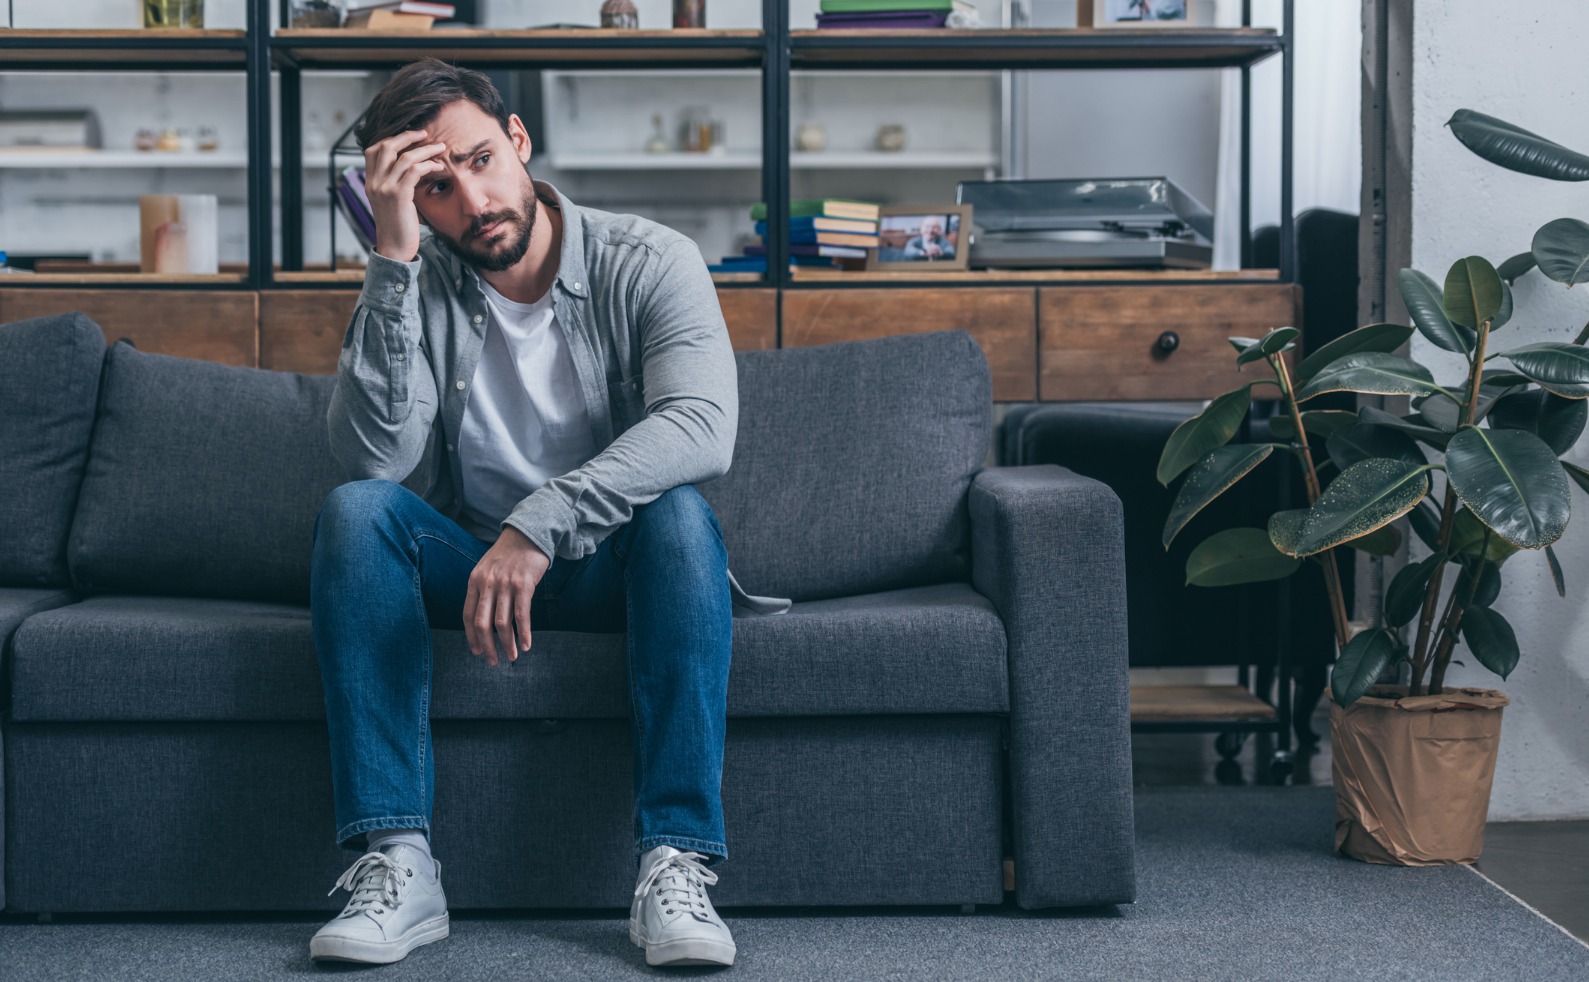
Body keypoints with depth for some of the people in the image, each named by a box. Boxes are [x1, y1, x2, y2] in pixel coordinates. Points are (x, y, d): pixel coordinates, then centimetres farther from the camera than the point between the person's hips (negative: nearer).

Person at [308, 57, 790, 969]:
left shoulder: (648, 262, -10)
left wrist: (539, 525, -40)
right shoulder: (412, 286, -3)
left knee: (680, 512, -33)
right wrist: (394, 256, -24)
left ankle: (677, 863, -35)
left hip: (613, 566, -2)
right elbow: (375, 454, -20)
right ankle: (399, 865, -31)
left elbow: (701, 426, -28)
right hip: (470, 565, 2)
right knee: (356, 510, -26)